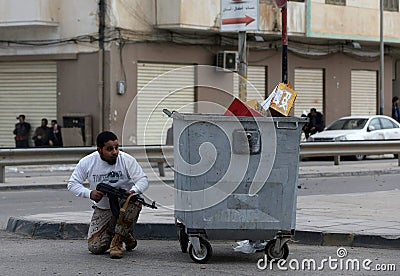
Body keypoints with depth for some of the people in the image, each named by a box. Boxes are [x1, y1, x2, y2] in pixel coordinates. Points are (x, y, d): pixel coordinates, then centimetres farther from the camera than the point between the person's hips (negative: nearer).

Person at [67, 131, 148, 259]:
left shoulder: (127, 160, -12)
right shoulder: (87, 162, -7)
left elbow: (143, 180, -13)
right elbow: (72, 183, -3)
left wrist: (133, 191, -37)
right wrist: (89, 193, -23)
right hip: (102, 209, 1)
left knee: (135, 201, -38)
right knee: (95, 247, -13)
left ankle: (117, 241, -20)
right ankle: (127, 237, 18)